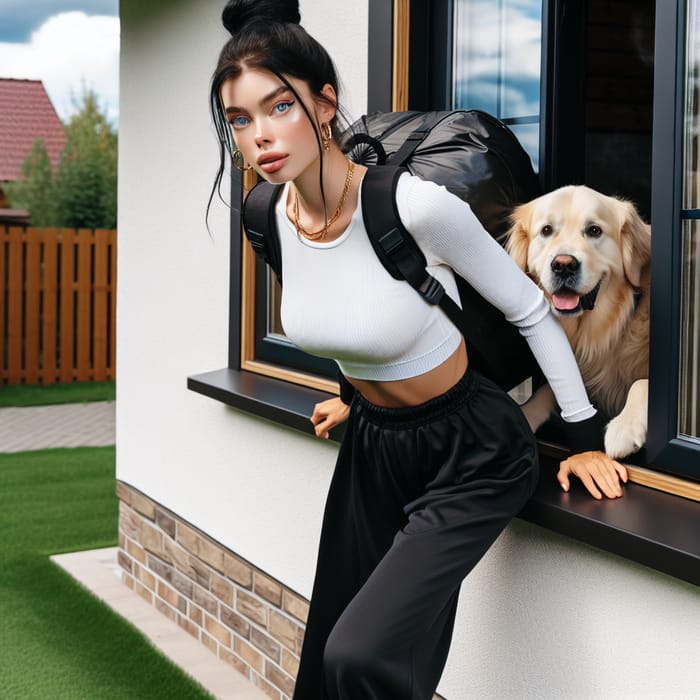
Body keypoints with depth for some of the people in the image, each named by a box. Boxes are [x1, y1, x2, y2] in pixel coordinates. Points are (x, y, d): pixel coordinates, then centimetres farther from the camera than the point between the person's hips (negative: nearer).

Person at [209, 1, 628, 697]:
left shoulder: (418, 207, -29)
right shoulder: (273, 217, -8)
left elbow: (531, 312, -15)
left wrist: (585, 437, -7)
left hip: (471, 455, -6)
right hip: (371, 445, 6)